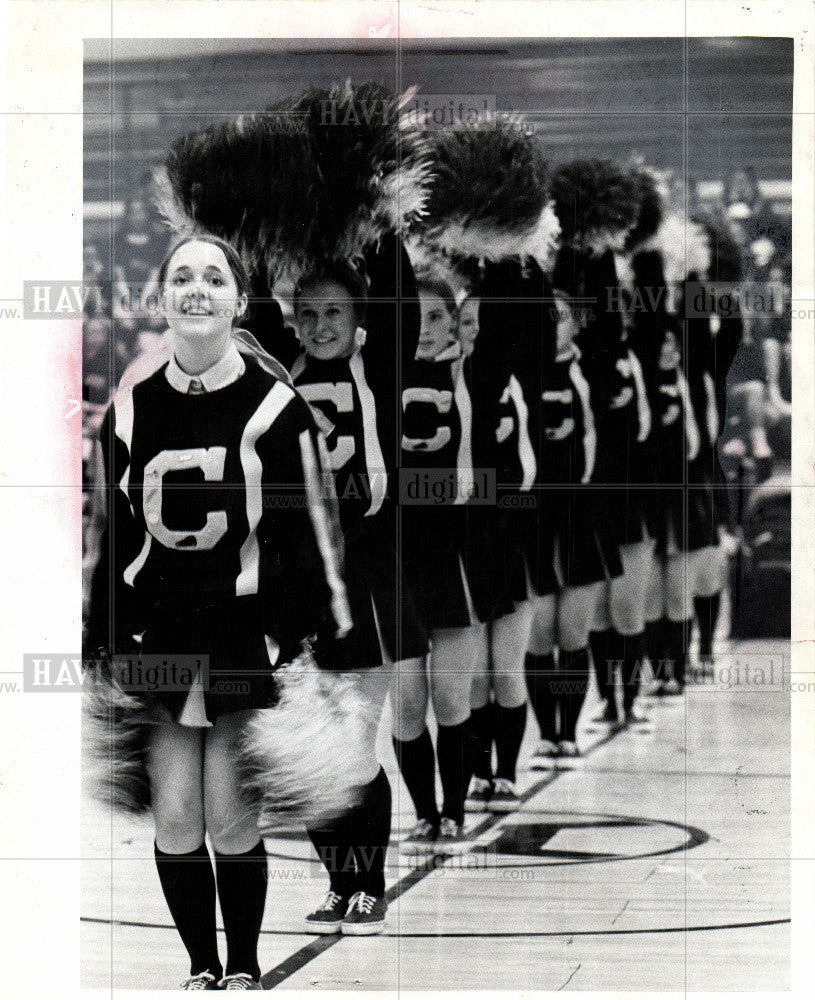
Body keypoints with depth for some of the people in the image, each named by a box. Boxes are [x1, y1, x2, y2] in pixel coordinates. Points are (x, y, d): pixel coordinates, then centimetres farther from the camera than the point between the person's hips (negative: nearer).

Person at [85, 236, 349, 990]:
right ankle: (201, 969, 19)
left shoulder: (275, 407, -2)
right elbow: (112, 539, 12)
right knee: (174, 820, 2)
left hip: (247, 635, -3)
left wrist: (326, 641, -4)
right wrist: (102, 652, 11)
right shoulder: (131, 411, 7)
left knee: (232, 821, -1)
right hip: (154, 637, 3)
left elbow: (309, 531, 0)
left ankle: (244, 969, 18)